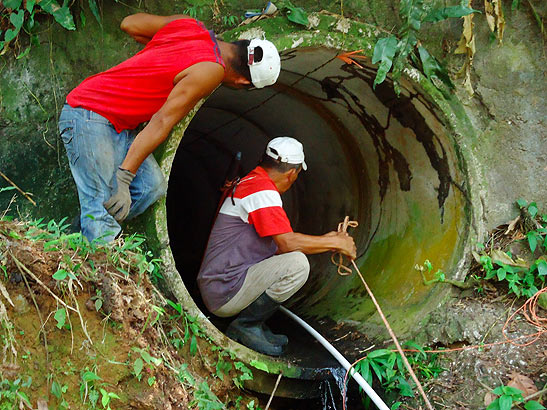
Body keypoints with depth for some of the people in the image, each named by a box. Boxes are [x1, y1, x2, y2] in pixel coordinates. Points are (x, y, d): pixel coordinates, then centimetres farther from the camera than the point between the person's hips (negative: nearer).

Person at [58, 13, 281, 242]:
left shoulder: (189, 25, 4)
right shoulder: (211, 71, -17)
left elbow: (129, 24, 13)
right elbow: (162, 122, -21)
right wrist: (124, 177, -22)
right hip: (89, 117, -9)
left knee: (152, 186, 0)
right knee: (101, 205, -17)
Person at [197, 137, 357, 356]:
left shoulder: (250, 183, 18)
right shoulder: (262, 190, -15)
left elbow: (278, 245, 23)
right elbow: (288, 242, -21)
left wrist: (326, 240, 24)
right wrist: (336, 243, -10)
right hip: (224, 293, -11)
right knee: (297, 263, -23)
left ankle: (254, 325, 10)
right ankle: (245, 326, -10)